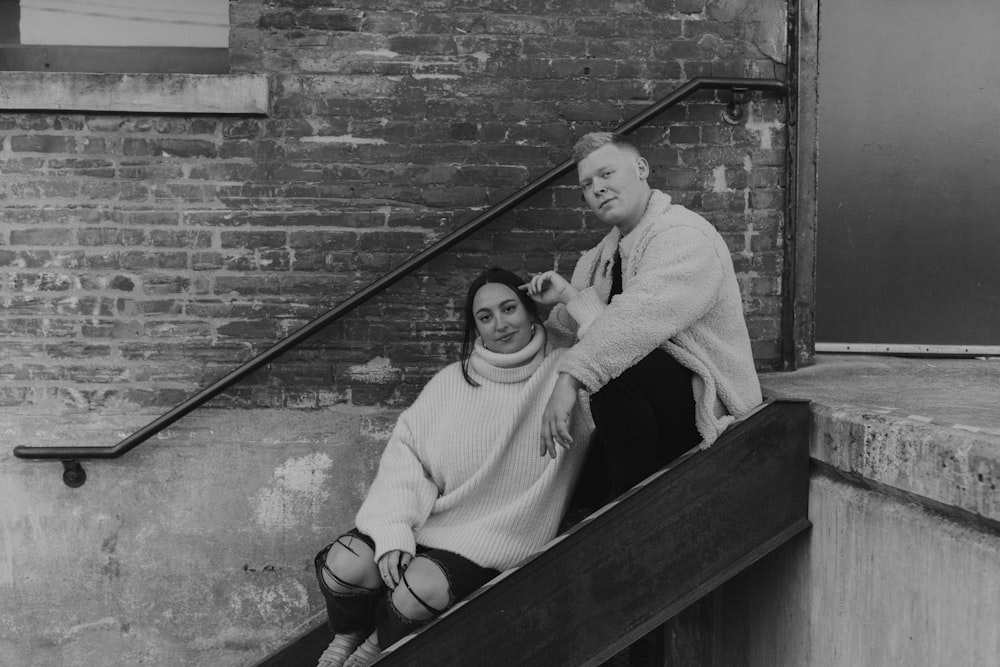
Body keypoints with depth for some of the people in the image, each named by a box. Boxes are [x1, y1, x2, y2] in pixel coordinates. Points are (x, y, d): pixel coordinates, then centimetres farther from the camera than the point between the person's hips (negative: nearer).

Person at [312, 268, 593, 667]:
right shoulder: (451, 382, 3)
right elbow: (406, 454, -3)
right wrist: (392, 535, -15)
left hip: (489, 550, -3)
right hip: (422, 524, 3)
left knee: (422, 588, -30)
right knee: (345, 565, -21)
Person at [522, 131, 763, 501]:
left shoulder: (685, 237, -17)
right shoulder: (607, 252, 14)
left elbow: (640, 315, -34)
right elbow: (581, 333, 9)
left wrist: (571, 377, -41)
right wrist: (566, 298, -12)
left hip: (706, 408, -9)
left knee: (614, 367, -32)